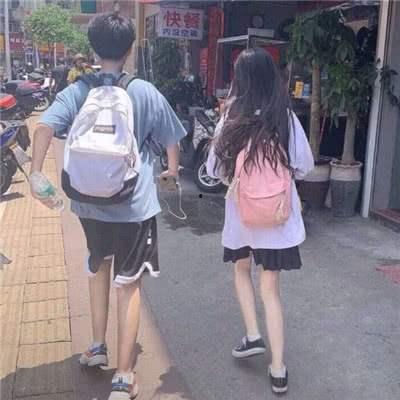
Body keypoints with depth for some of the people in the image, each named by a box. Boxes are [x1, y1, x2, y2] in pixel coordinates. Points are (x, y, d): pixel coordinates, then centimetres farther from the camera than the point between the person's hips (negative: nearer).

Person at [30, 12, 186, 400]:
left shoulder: (77, 92, 0)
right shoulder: (146, 92, -3)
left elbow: (44, 126, -16)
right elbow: (171, 139, 6)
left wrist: (36, 175, -12)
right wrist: (172, 168, 25)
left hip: (89, 202, 3)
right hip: (134, 204, -2)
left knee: (98, 267, 26)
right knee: (128, 285, 5)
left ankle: (97, 346, 35)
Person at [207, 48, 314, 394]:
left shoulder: (232, 118, -7)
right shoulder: (286, 118, -7)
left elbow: (214, 168, 0)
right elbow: (305, 167, -2)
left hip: (242, 209, 0)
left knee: (242, 268, 27)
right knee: (271, 287, 7)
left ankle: (253, 336, 21)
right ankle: (278, 370, 11)